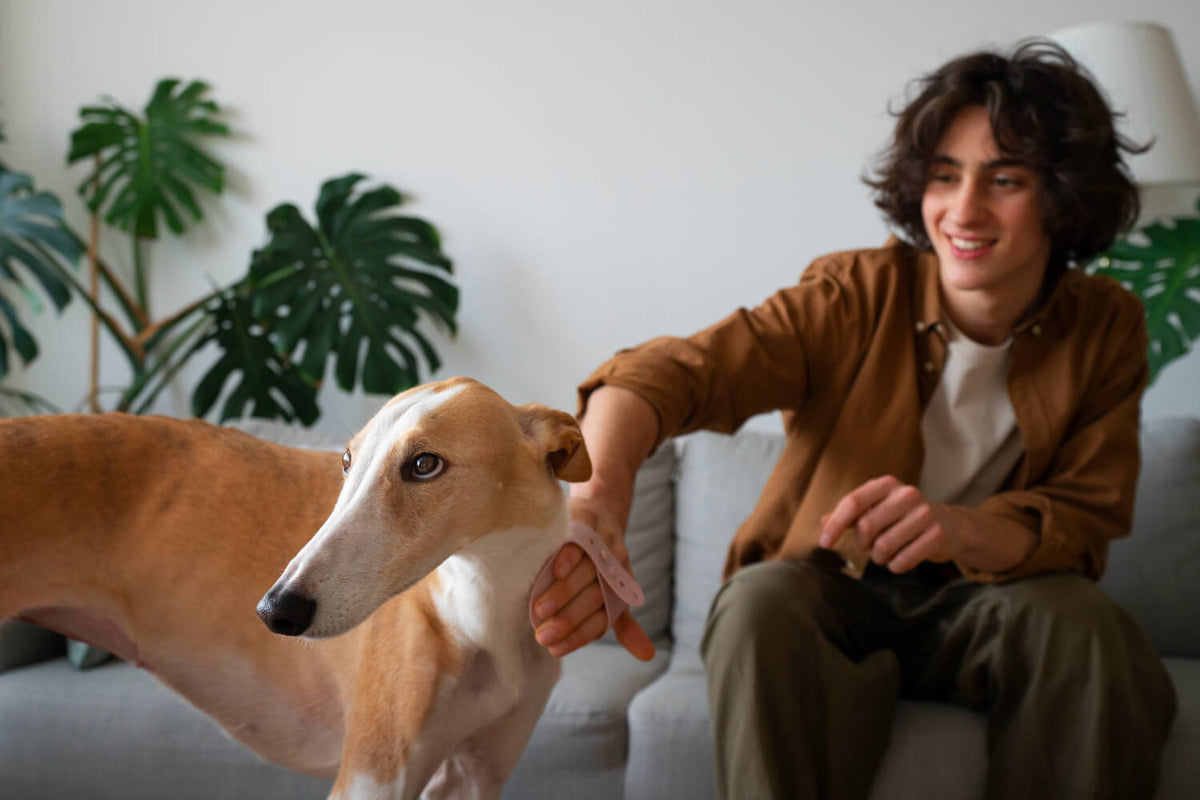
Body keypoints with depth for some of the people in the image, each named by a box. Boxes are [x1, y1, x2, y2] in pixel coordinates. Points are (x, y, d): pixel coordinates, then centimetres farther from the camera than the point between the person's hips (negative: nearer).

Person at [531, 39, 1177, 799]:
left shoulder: (1106, 328, -5)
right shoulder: (857, 294, -14)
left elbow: (1085, 520, -9)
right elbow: (672, 371, -30)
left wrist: (961, 528, -34)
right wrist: (597, 494, -54)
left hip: (984, 601, 2)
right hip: (829, 590, -2)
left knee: (1081, 619, -31)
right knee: (761, 601, -35)